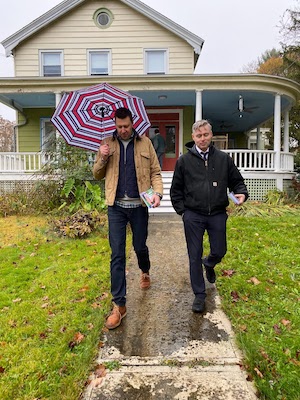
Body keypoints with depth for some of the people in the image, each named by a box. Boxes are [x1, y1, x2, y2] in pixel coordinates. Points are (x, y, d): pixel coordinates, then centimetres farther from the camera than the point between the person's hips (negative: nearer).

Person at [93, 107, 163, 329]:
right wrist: (103, 158, -8)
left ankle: (145, 272, 50)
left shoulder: (145, 143, 3)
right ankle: (119, 305, 8)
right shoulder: (107, 144, 7)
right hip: (116, 206, 1)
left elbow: (155, 172, 1)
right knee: (117, 255, -1)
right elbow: (97, 175, 11)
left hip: (139, 205, 0)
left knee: (140, 246, 15)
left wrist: (158, 192, -16)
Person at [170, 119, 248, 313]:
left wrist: (242, 193, -10)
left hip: (217, 215, 2)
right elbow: (176, 190, 5)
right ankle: (199, 295, 22)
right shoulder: (184, 161, 1)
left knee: (219, 252, 12)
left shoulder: (224, 159, 3)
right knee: (195, 257, 5)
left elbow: (237, 181, 11)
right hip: (193, 217, -1)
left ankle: (209, 264, 50)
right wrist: (182, 211, 0)